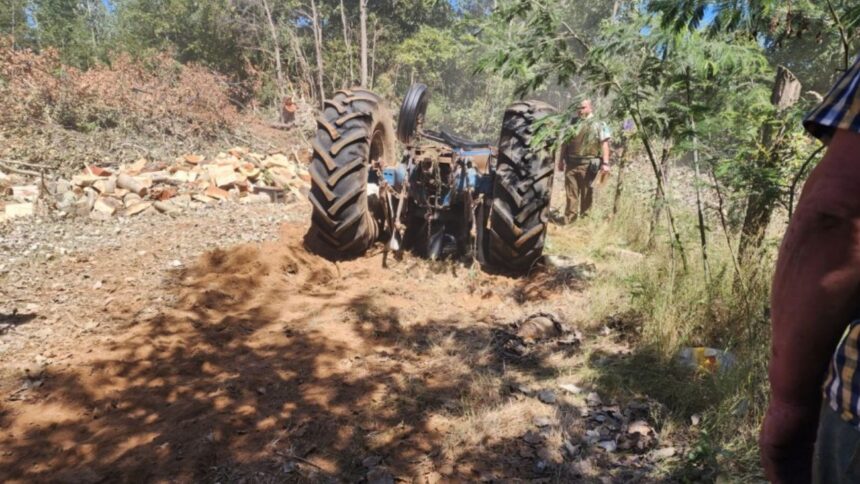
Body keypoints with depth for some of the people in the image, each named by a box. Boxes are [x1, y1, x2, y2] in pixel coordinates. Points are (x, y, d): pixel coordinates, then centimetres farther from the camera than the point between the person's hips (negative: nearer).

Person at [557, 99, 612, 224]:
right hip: (571, 163, 3)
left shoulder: (599, 125, 1)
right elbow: (565, 143, 16)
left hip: (588, 164, -3)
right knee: (571, 194, 4)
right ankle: (569, 221, 10)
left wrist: (605, 163, -13)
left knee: (586, 194, 6)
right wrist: (561, 160, 12)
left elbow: (604, 144, -5)